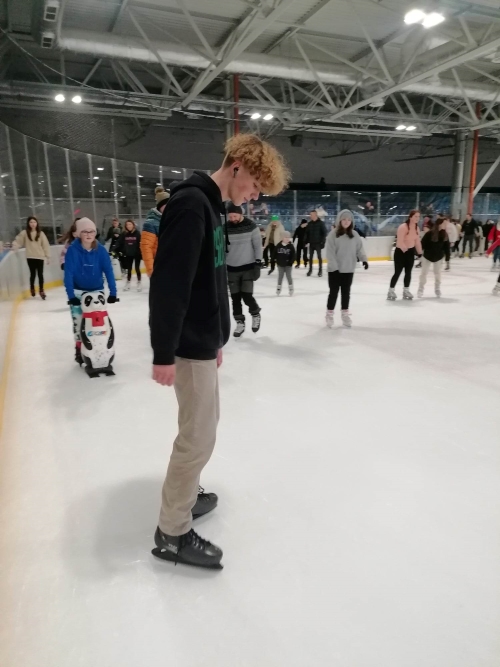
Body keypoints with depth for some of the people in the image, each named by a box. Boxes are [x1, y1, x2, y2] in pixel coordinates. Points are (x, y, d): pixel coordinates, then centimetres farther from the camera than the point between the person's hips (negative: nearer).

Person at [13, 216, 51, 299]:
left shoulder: (40, 233, 2)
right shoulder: (24, 233, 1)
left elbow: (45, 245, 2)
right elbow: (18, 241, 2)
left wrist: (48, 256, 1)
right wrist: (14, 246, -19)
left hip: (40, 257, 0)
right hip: (30, 257, 0)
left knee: (40, 274, 0)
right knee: (33, 273, 6)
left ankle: (41, 290, 12)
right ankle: (32, 288, 29)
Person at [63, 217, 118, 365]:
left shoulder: (100, 250, -14)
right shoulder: (73, 250, -19)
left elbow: (108, 271, -14)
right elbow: (68, 274, -22)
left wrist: (113, 293, -20)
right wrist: (71, 296, -29)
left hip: (96, 291, 2)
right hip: (78, 291, -2)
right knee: (78, 322, -2)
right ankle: (79, 349, 14)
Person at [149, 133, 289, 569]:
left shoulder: (210, 207, 13)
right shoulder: (191, 203, -18)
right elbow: (169, 282, -25)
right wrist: (164, 352, -24)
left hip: (201, 340, 10)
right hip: (188, 345, -10)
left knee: (203, 426, 20)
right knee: (198, 437, 0)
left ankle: (185, 496, 38)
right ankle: (172, 533, 17)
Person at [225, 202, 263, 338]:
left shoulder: (251, 226, -9)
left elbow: (258, 245, -6)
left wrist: (258, 263, -11)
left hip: (248, 267, -3)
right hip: (232, 268, 3)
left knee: (246, 296, -6)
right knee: (235, 297, 5)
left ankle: (255, 314, 23)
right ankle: (240, 323, 18)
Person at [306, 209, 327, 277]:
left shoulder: (321, 223, -6)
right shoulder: (309, 223, 6)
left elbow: (324, 233, -7)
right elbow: (307, 233, 9)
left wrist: (323, 242, -12)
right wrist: (306, 241, 3)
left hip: (318, 243, -4)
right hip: (311, 243, 4)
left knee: (319, 256, 3)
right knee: (310, 257, 7)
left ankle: (320, 270, 10)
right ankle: (310, 270, 17)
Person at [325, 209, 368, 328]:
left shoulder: (354, 234, 4)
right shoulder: (333, 234, -9)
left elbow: (360, 248, 6)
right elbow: (330, 252, -13)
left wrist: (364, 259, -11)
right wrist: (334, 266, -19)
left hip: (349, 269, 4)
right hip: (335, 269, -4)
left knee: (346, 292, 13)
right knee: (334, 292, 4)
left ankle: (345, 314, 25)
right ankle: (329, 315, 16)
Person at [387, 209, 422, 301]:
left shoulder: (416, 227, 5)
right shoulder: (403, 226, -21)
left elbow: (417, 241, 10)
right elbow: (400, 241, -24)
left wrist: (420, 252, 10)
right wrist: (405, 250, -24)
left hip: (410, 251, 8)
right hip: (400, 251, -8)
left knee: (408, 272, 12)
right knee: (397, 272, -7)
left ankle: (406, 291, 23)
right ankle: (391, 291, 2)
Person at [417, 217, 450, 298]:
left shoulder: (445, 235, -5)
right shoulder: (429, 233, -20)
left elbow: (447, 247, 1)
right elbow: (422, 244, -16)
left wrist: (447, 258, 1)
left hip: (439, 257, 4)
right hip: (427, 256, -4)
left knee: (438, 273, 13)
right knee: (424, 273, 4)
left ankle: (437, 289, 29)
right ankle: (420, 290, 16)